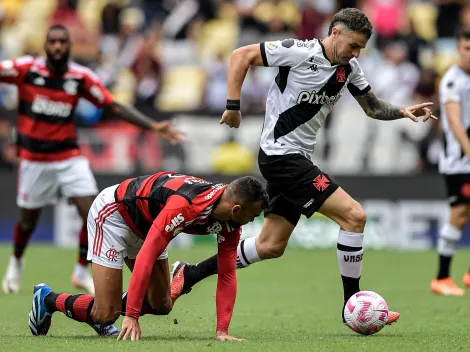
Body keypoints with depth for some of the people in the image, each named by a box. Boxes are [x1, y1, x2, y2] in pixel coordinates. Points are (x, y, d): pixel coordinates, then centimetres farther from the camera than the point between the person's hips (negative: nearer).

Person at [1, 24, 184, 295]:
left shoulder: (82, 77, -7)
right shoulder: (26, 69, -12)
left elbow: (114, 107, -4)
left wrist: (153, 126, -11)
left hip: (69, 157, 1)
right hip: (34, 159, -1)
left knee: (92, 214, -10)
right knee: (29, 219, 9)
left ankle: (82, 272, 11)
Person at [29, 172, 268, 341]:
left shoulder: (230, 224, -15)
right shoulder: (184, 206, -40)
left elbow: (227, 275, -11)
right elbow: (146, 257, -41)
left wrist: (222, 331, -20)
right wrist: (132, 316, -41)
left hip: (145, 226, 8)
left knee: (161, 306, 4)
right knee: (107, 314, -11)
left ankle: (101, 315, 26)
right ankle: (47, 300, 14)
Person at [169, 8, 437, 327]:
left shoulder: (349, 68, 6)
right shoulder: (301, 52, -16)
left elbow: (373, 107, 15)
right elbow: (242, 55, -12)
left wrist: (402, 112, -5)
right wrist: (233, 105, -14)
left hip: (295, 159, 9)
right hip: (281, 154, -9)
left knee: (271, 246, 13)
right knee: (353, 215, -15)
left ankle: (189, 275, 22)